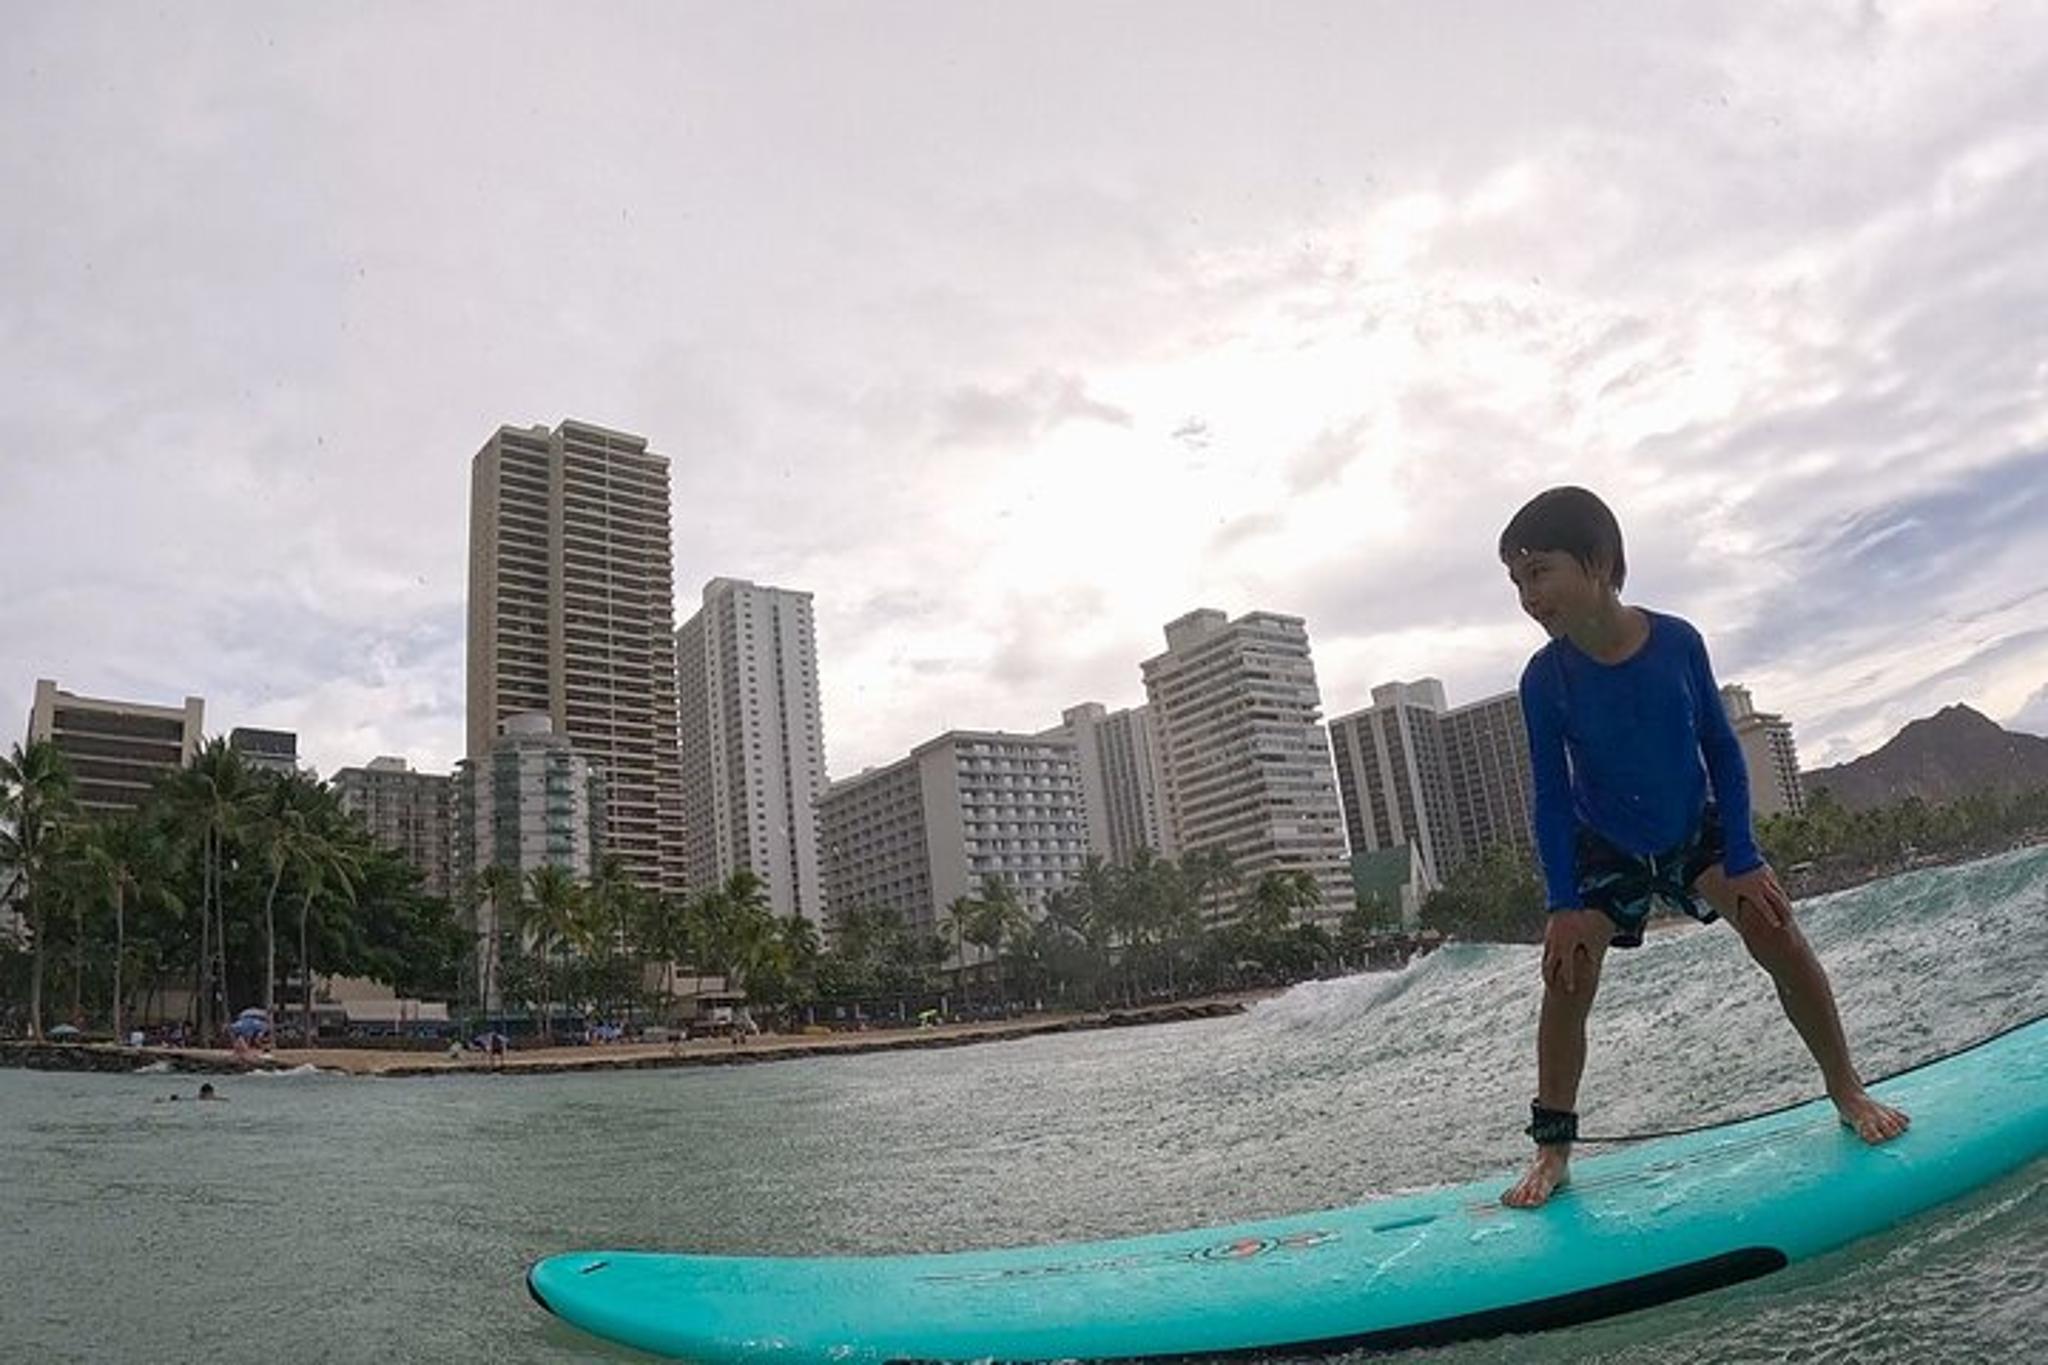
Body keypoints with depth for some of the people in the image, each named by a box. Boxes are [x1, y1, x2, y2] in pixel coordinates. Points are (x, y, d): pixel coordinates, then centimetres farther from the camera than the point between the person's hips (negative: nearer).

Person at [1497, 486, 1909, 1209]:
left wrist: (1742, 860, -11)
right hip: (1604, 852, -1)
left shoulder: (1677, 641, -20)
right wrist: (1564, 905, -17)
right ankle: (1552, 1150, -2)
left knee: (1781, 939, -10)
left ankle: (1848, 1091, 13)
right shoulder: (1545, 678, -22)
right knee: (1567, 977, -12)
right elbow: (1552, 796, -15)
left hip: (1698, 830, 1)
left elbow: (1720, 748, -9)